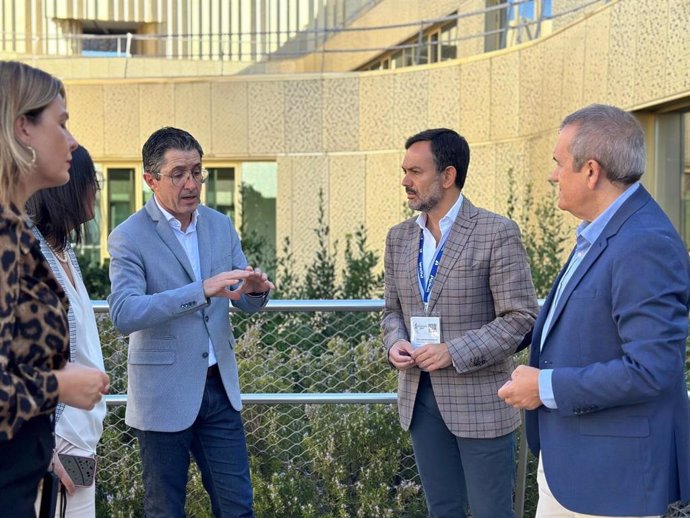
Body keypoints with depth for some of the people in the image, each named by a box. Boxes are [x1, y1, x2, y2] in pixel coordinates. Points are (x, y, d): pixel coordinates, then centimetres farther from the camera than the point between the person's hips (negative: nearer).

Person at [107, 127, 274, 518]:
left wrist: (255, 289, -15)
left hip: (219, 387, 5)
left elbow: (245, 303, 10)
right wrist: (201, 290, -33)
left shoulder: (221, 225, 6)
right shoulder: (130, 237, -11)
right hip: (164, 395, -4)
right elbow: (124, 314, -24)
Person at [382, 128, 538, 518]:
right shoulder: (399, 237, 9)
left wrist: (454, 352, -21)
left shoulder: (497, 233, -11)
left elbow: (520, 317, -13)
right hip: (420, 395, 6)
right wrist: (395, 343, -5)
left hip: (480, 400, -5)